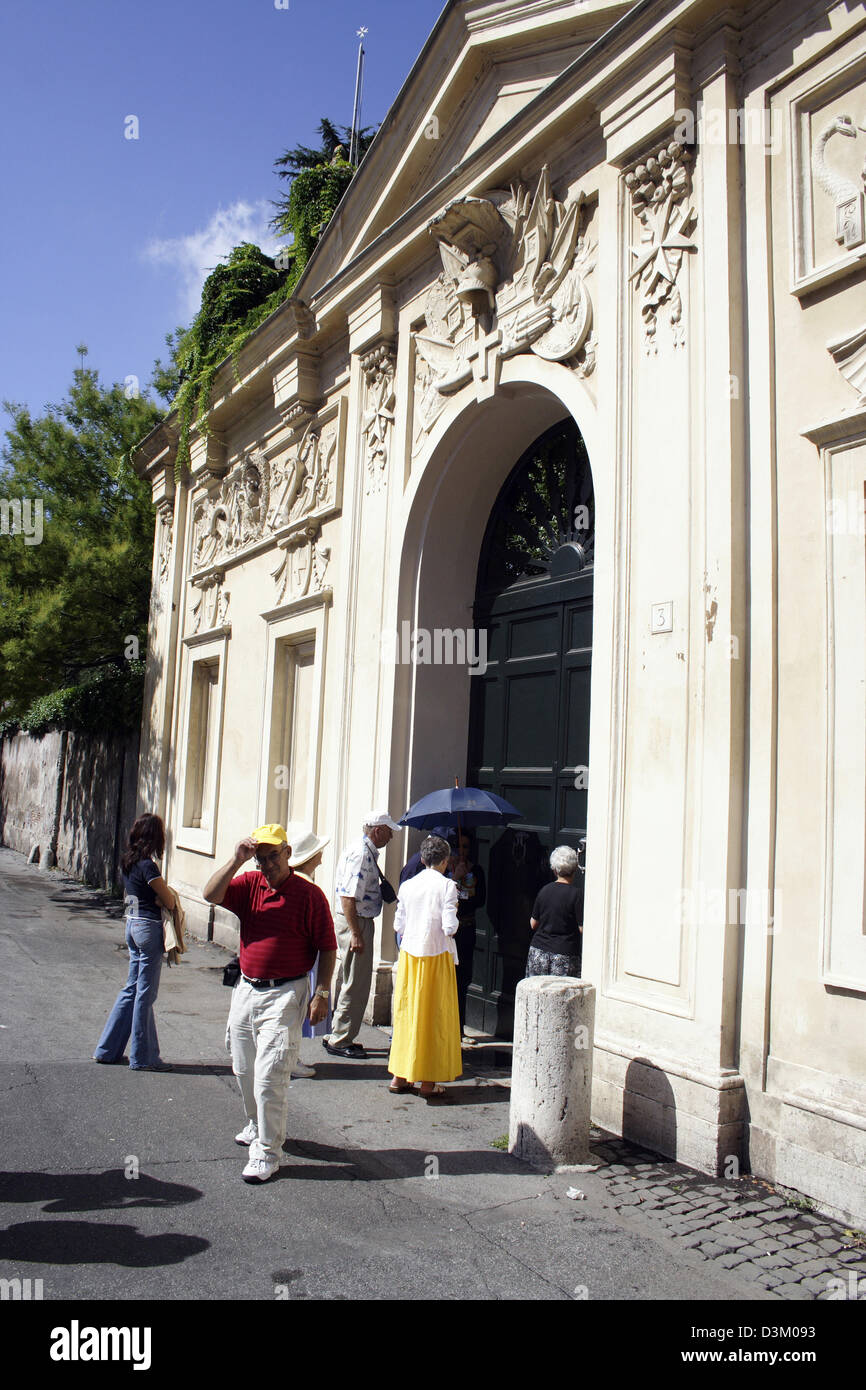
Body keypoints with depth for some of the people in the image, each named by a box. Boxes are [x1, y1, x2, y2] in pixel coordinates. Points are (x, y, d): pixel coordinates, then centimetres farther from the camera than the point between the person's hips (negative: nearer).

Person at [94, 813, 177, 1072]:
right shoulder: (147, 865, -18)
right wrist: (169, 893, 7)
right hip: (149, 927, -9)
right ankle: (143, 1057, 10)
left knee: (132, 988, 17)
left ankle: (107, 1050, 24)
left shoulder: (128, 861, 8)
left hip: (133, 924, 9)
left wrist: (162, 892, -2)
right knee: (145, 993, 1)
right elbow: (168, 902, -15)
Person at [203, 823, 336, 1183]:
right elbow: (211, 894, -12)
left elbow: (327, 948, -7)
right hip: (246, 989, 6)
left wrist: (322, 993, -11)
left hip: (285, 994, -6)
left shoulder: (309, 894, -9)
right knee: (244, 1069, 19)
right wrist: (237, 859, -19)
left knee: (270, 1075, -8)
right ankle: (258, 1125, 42)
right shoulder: (249, 885, 3)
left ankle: (267, 1152, 4)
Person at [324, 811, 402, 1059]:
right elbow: (348, 896, -25)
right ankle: (340, 1041, 6)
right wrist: (355, 934, -25)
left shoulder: (367, 851, 14)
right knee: (356, 985, -3)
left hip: (358, 921, 11)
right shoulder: (361, 853, -19)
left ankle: (339, 1037, 27)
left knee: (354, 983, 17)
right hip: (354, 922, -11)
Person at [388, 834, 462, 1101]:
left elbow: (400, 925, 5)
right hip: (437, 956, -4)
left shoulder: (407, 886, 3)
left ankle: (399, 1076, 18)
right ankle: (428, 1081, 10)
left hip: (409, 954, 4)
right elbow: (450, 928, -15)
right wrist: (452, 926, 6)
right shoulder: (447, 886, -10)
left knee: (406, 1012, 13)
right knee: (434, 1016, 5)